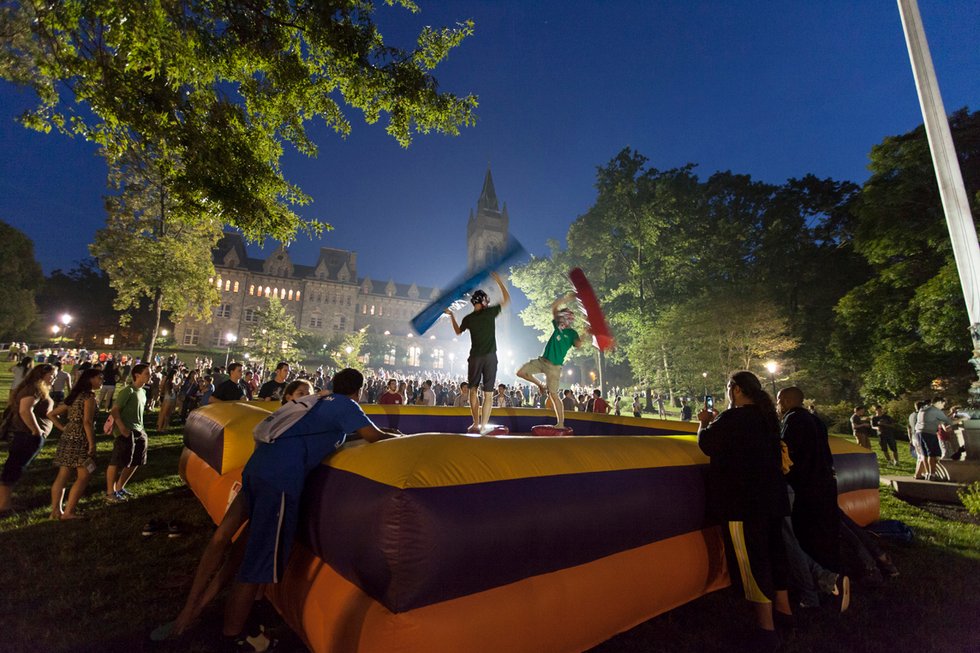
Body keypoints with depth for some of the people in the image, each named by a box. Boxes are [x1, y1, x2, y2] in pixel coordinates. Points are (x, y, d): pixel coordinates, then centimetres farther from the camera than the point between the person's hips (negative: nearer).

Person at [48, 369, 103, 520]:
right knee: (83, 476, -1)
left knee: (62, 475, 10)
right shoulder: (89, 395, -12)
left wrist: (64, 429, 14)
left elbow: (51, 415, 19)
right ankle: (68, 512, 0)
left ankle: (56, 510, 14)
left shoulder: (74, 396, 15)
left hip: (67, 438, 9)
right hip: (80, 440, -9)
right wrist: (92, 443, -16)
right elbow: (87, 421, -19)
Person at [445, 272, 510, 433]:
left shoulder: (468, 319, 3)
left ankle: (476, 423, 9)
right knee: (488, 393, 1)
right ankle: (483, 425, -2)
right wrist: (499, 281, 16)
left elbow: (458, 331, 23)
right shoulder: (490, 312, -3)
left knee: (473, 390, 13)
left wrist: (451, 315, 32)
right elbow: (507, 299, 9)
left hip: (475, 357, 2)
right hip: (490, 357, -1)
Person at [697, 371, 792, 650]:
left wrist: (705, 423, 4)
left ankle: (766, 628, 7)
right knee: (773, 550, 21)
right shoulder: (767, 416, 7)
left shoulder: (733, 417, -20)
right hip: (772, 497, 9)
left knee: (752, 559, -1)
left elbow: (707, 445, -12)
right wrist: (718, 421, 16)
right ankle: (782, 606, 38)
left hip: (744, 502, -9)